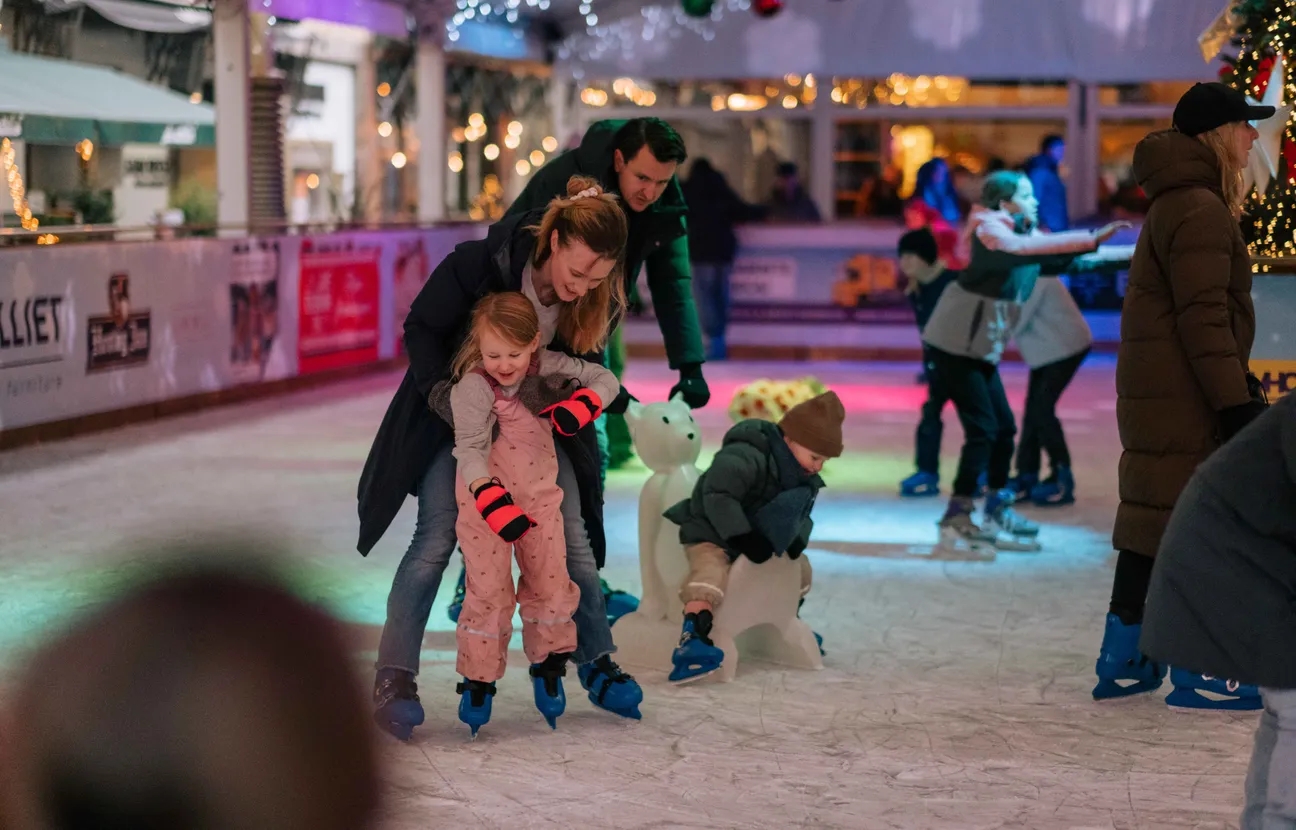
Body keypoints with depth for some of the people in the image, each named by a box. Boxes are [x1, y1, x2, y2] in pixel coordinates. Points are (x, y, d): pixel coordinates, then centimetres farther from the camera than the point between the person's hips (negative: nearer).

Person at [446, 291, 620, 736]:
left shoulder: (545, 366, -9)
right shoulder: (473, 387, -22)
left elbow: (604, 379, -2)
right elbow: (470, 449, -28)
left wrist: (580, 406, -23)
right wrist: (492, 499, -42)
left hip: (539, 497, 4)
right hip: (487, 503, -4)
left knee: (551, 582, 8)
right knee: (490, 591, -3)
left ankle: (548, 667, 28)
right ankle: (478, 679, 13)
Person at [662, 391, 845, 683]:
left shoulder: (806, 479, 2)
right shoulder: (745, 458, -30)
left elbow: (802, 514, 13)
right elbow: (717, 496, -36)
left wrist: (797, 539, -9)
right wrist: (743, 537, -34)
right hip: (712, 534, -9)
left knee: (800, 566, 20)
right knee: (710, 572, -37)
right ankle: (692, 641, -55)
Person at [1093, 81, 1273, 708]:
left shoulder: (1177, 205, 19)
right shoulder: (1198, 210, -15)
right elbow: (1204, 316, -20)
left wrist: (1239, 382, 27)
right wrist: (1235, 401, -20)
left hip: (1155, 397, 10)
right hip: (1185, 399, -10)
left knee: (1152, 521, 13)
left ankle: (1123, 665, 18)